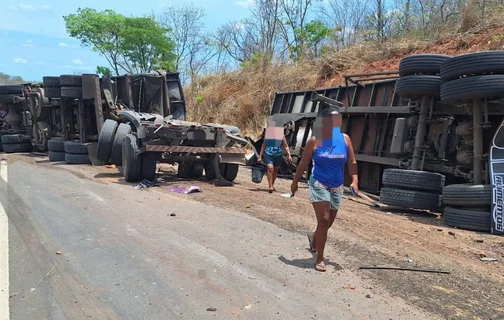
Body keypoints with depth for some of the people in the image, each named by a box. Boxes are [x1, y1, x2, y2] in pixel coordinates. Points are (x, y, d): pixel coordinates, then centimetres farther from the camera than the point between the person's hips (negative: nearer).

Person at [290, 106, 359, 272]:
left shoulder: (345, 139, -1)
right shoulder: (314, 141, -9)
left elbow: (352, 162, 2)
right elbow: (303, 163, -1)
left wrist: (354, 180, -12)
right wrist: (295, 182, 4)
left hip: (337, 188, 4)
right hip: (319, 184, -4)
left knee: (328, 222, 16)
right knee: (324, 220, -13)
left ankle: (313, 237, 49)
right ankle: (320, 258, 1)